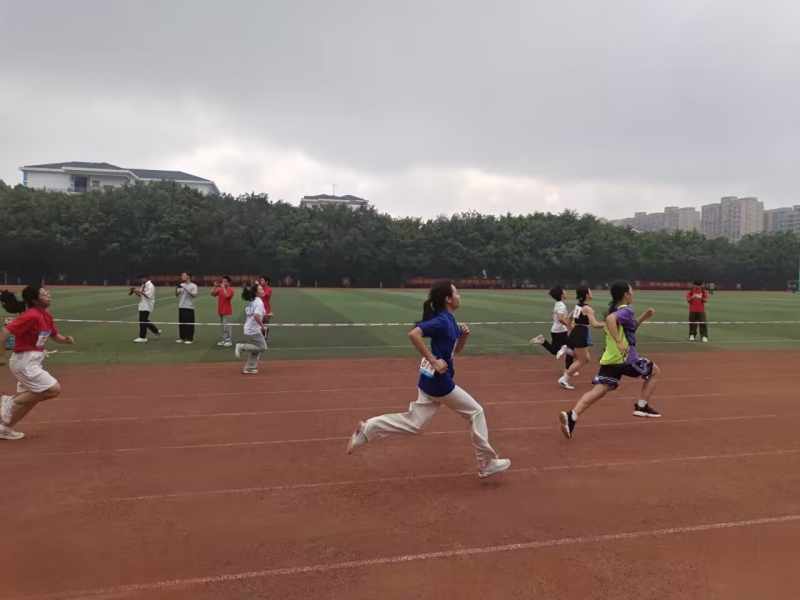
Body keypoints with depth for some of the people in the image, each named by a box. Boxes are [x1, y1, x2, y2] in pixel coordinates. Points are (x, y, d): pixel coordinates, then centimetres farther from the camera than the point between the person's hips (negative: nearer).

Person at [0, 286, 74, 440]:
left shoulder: (47, 316, 7)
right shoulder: (31, 316, -21)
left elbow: (55, 336, 17)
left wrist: (65, 340, -5)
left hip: (33, 362, 10)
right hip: (24, 362, -10)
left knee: (30, 398, 17)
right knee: (54, 389, -12)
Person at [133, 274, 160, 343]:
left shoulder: (150, 286, -15)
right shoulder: (143, 285, 15)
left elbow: (148, 295, -24)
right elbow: (140, 295, 17)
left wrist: (140, 291, -24)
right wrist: (136, 291, -1)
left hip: (147, 306, -10)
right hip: (142, 306, 10)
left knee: (143, 321, -7)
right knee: (145, 321, 16)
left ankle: (142, 337, 0)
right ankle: (156, 331, 27)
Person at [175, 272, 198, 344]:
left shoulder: (193, 286, -6)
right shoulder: (181, 285, 11)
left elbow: (194, 295, -17)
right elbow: (177, 294, 11)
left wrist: (185, 289, -22)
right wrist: (176, 289, -9)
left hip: (189, 307, -6)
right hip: (181, 307, 6)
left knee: (189, 324, -4)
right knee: (181, 323, 10)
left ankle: (190, 339, 2)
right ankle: (183, 338, 19)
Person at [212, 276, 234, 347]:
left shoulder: (230, 290, -10)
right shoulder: (220, 289, 10)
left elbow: (227, 296, -28)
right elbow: (212, 294, 7)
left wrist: (223, 287, -21)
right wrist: (215, 287, -5)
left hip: (227, 311, -7)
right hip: (220, 311, 8)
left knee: (226, 326, -8)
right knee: (222, 326, 13)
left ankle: (228, 341, -2)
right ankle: (224, 340, 21)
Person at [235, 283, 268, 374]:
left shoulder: (253, 301, 10)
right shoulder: (259, 302, -18)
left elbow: (247, 311, 23)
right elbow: (256, 316, -31)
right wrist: (262, 325, -18)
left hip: (249, 328, 9)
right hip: (254, 329, -9)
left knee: (257, 348, 18)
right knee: (263, 348, 1)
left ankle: (249, 368, 19)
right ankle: (242, 347, -1)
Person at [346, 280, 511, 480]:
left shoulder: (449, 320, 11)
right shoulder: (441, 320, -18)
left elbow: (456, 349, 22)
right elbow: (414, 334, -31)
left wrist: (464, 335, 2)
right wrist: (433, 360, -29)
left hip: (430, 378, 9)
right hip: (439, 380, -9)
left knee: (414, 423, 10)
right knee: (476, 412, 6)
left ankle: (366, 429, 8)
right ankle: (487, 464, 17)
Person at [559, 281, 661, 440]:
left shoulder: (614, 309, 20)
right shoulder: (626, 310, -9)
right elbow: (610, 319, -30)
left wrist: (643, 317, 23)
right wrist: (619, 342, -31)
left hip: (609, 359, 7)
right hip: (625, 358, -7)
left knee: (598, 391, -2)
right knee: (654, 371, 19)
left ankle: (571, 416, -22)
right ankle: (642, 407, 16)